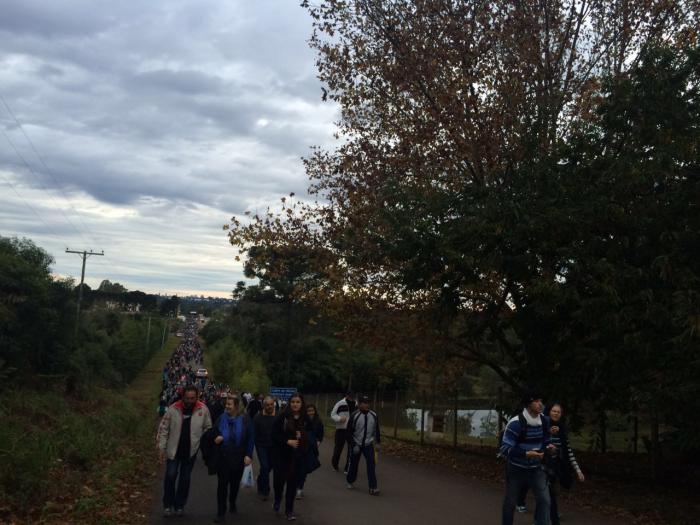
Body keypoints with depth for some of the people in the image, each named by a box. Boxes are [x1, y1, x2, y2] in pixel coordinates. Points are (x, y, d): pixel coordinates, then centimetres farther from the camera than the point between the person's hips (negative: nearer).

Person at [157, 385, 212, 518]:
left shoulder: (203, 409, -10)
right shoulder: (173, 409, -12)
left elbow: (208, 428, 3)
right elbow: (163, 428, -4)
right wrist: (162, 448, -4)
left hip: (191, 451, 1)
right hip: (174, 449, -1)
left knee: (185, 479, 12)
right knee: (170, 476, -1)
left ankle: (179, 505, 26)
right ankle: (168, 505, 16)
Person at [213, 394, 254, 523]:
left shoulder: (245, 419, -8)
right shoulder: (222, 417, -1)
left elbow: (251, 438, -6)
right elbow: (214, 432, 10)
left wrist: (248, 455, -11)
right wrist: (216, 438, -14)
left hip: (238, 457, 0)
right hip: (223, 456, 0)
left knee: (235, 482, 16)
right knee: (222, 484, -4)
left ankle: (232, 504, 40)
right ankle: (221, 512, -1)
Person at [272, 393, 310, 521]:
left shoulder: (305, 418, -2)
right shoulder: (282, 417, -10)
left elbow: (309, 434, 8)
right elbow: (274, 434, -9)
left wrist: (303, 436, -13)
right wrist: (288, 441, -19)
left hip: (297, 455, 2)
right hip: (282, 454, -2)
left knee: (292, 482, 6)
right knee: (279, 479, -1)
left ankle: (289, 510, 20)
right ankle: (277, 500, 31)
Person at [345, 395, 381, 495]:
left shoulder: (374, 415, -2)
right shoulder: (354, 416, -13)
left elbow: (376, 430, 11)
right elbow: (349, 432, -11)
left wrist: (377, 442, 10)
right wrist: (353, 445, -16)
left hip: (368, 445, 2)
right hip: (356, 444, -2)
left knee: (371, 464, -10)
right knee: (354, 464, 11)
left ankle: (373, 488, -10)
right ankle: (350, 481, 37)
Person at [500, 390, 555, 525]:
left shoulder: (544, 421, -4)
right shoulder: (516, 423, -23)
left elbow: (545, 442, 11)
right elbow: (505, 449, -25)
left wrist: (549, 448, -14)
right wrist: (526, 454, -37)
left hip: (536, 468, 4)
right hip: (516, 469, -4)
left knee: (544, 500, -8)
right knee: (510, 502, 9)